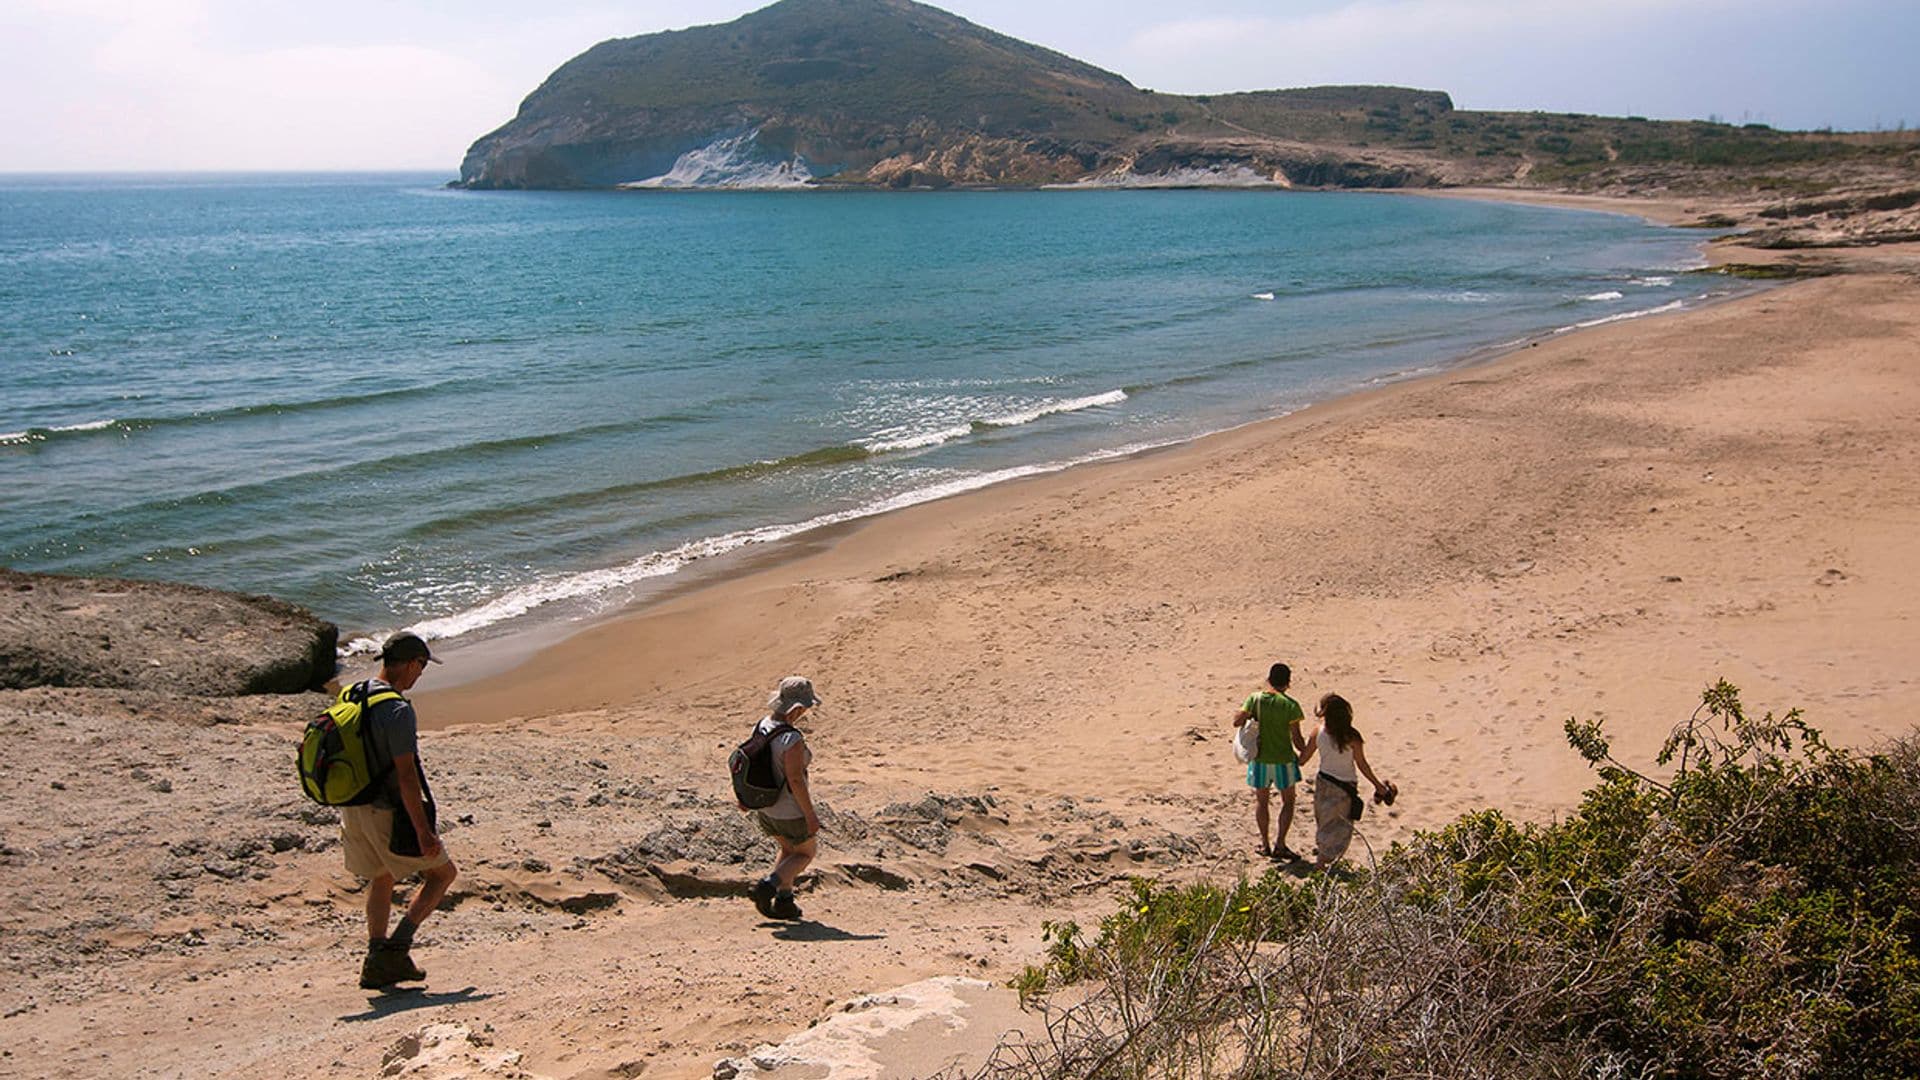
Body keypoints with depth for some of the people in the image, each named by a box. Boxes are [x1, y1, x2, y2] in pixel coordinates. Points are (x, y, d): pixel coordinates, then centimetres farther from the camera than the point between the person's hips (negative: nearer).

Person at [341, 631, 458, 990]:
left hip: (353, 809, 8)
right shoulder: (397, 710, -21)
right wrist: (423, 831, -21)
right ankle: (397, 946, -1)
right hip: (388, 813, -8)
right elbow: (406, 775, -24)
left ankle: (377, 962, 22)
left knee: (381, 879, 24)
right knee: (442, 872, 8)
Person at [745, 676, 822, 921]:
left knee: (789, 849, 29)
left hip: (764, 807, 7)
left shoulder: (762, 726, -6)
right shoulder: (792, 739, -30)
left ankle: (784, 901, 27)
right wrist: (811, 815, -18)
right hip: (790, 812, -7)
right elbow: (795, 780, -28)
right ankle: (768, 886, 3)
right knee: (807, 851, 19)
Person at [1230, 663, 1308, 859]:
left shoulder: (1255, 699, -9)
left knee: (1261, 800, 17)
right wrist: (1304, 752, 7)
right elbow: (1296, 738, -12)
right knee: (1287, 801, 15)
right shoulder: (1290, 705, -14)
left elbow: (1236, 721, -7)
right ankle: (1280, 845, 11)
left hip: (1260, 760, 2)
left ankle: (1264, 844, 23)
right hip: (1284, 760, -2)